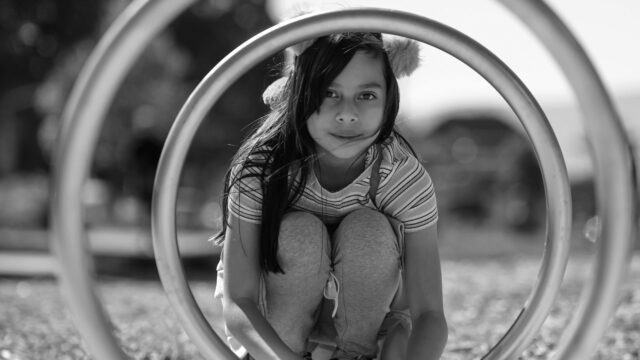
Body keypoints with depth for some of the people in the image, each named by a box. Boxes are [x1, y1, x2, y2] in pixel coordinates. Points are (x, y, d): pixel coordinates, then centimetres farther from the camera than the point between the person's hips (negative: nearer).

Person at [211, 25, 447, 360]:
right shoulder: (259, 169, -26)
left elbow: (429, 313, -27)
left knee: (368, 229, -28)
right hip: (269, 318, -1)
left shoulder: (405, 178, -22)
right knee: (301, 231, -31)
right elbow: (237, 306, -28)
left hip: (363, 311, 1)